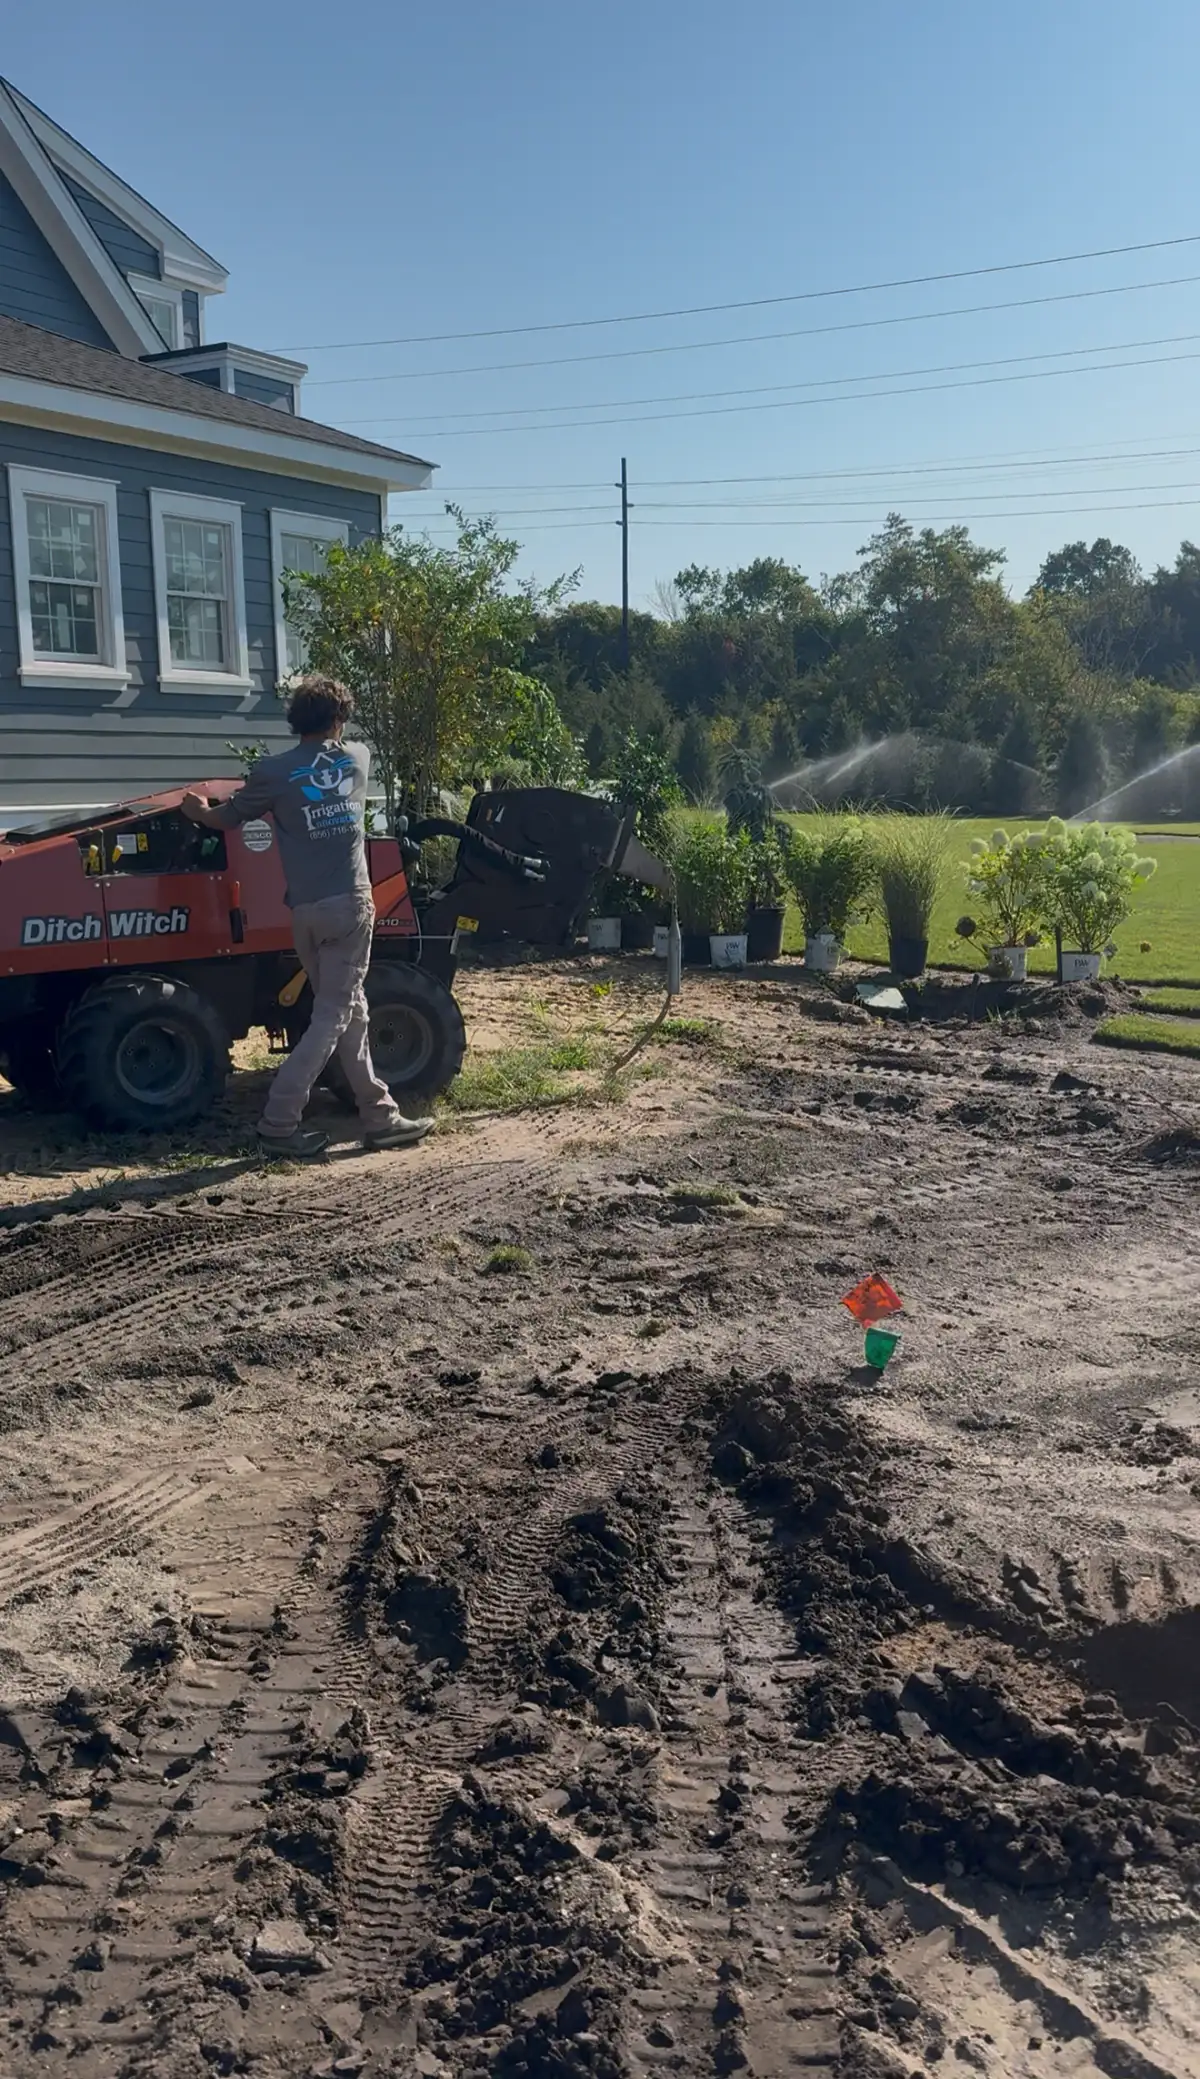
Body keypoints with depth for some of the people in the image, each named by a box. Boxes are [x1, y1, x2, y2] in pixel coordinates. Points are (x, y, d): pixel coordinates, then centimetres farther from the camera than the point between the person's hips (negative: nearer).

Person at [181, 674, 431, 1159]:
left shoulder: (273, 772, -1)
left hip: (307, 910, 2)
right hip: (351, 902, -1)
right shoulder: (358, 757, 5)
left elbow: (226, 819, 12)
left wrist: (197, 810, 33)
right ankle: (279, 1121, -5)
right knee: (332, 1016, 0)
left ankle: (379, 1117, 17)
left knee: (350, 1011, 13)